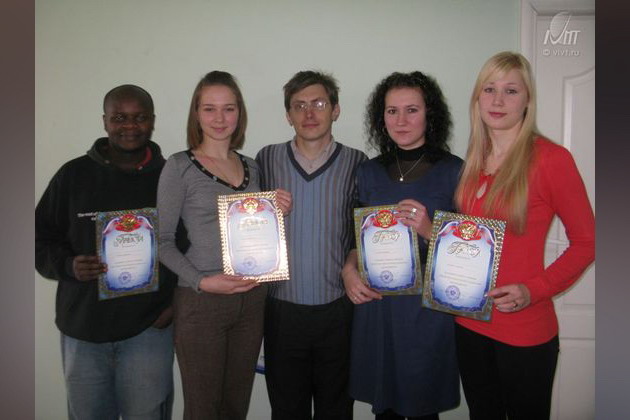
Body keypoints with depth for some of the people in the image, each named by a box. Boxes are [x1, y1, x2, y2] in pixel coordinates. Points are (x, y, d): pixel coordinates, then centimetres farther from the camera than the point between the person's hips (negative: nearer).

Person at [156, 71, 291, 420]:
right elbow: (163, 240, -6)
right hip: (201, 301, -4)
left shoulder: (251, 167, 10)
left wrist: (277, 213, -2)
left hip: (251, 298, 5)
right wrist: (202, 281, -19)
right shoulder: (179, 167, -5)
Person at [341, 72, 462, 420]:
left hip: (429, 307, -3)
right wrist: (349, 269, -4)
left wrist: (429, 230, -21)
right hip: (375, 304, 3)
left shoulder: (454, 171, -5)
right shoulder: (369, 172, 7)